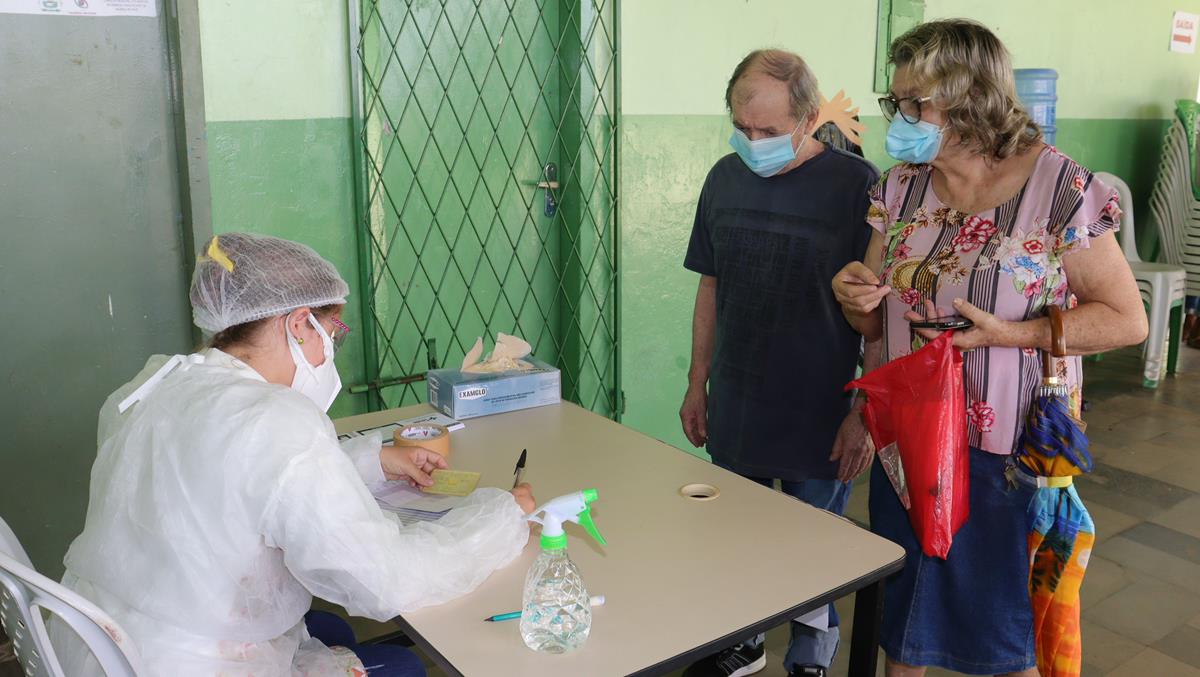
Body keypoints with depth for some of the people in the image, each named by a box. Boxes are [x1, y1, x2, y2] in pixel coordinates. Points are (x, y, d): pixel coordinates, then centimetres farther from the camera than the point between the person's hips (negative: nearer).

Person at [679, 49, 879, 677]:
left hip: (819, 419, -4)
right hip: (734, 409, 5)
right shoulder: (725, 177, 2)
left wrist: (864, 413, -11)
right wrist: (698, 383, 11)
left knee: (813, 553, 12)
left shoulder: (855, 184, -13)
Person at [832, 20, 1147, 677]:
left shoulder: (1060, 190, -14)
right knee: (899, 613, 19)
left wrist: (1005, 334, -22)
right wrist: (855, 299, -15)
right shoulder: (899, 187, 1)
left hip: (1010, 451, -4)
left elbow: (1126, 318, -10)